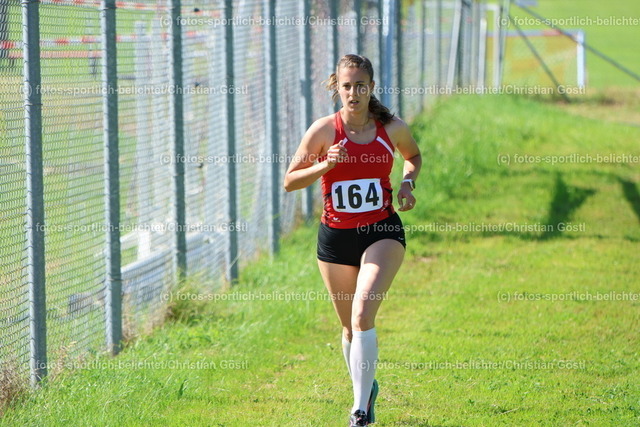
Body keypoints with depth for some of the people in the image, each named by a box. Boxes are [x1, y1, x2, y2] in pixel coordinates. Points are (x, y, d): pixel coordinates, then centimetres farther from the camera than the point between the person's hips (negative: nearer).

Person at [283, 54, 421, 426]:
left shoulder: (393, 129, -2)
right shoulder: (324, 130, -6)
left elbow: (414, 156, 20)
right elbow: (290, 180, -2)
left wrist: (408, 183, 0)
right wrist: (325, 165, -18)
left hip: (382, 231, -2)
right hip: (336, 235, 2)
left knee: (362, 314, -21)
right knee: (350, 326, 12)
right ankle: (366, 389, 40)